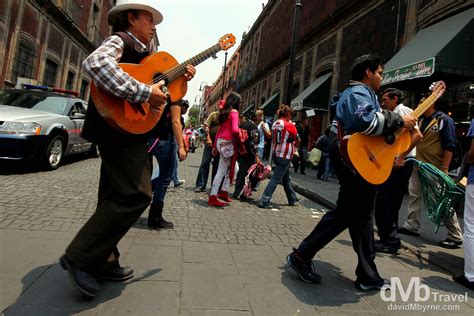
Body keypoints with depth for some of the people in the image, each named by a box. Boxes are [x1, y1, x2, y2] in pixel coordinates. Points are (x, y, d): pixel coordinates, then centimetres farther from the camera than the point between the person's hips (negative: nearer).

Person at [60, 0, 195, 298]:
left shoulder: (139, 51, 23)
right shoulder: (119, 39, -6)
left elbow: (149, 84, 29)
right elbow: (95, 63, -29)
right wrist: (143, 92, -30)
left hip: (124, 132, 10)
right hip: (120, 127, -10)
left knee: (116, 196, 11)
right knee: (137, 193, -15)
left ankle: (103, 260, 22)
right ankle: (80, 256, -5)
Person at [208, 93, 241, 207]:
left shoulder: (224, 112, 16)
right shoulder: (234, 112, -9)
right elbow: (235, 130, -21)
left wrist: (215, 146, 21)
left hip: (221, 142, 8)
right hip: (227, 143, -8)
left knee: (229, 168, 16)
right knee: (221, 171, -4)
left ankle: (223, 192, 18)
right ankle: (212, 197, 0)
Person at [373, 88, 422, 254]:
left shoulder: (403, 111, -8)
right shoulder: (394, 115, 20)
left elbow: (417, 135, -21)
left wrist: (401, 157, -23)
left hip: (401, 164, -10)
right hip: (396, 164, 10)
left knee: (383, 203, -7)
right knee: (392, 204, 13)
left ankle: (390, 242, 0)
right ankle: (390, 240, 22)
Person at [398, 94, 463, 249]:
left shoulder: (444, 120, -10)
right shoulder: (420, 120, 11)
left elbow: (449, 146, -14)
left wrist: (444, 169, -18)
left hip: (435, 169, -7)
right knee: (414, 196, 12)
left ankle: (455, 237, 8)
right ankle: (411, 226, 23)